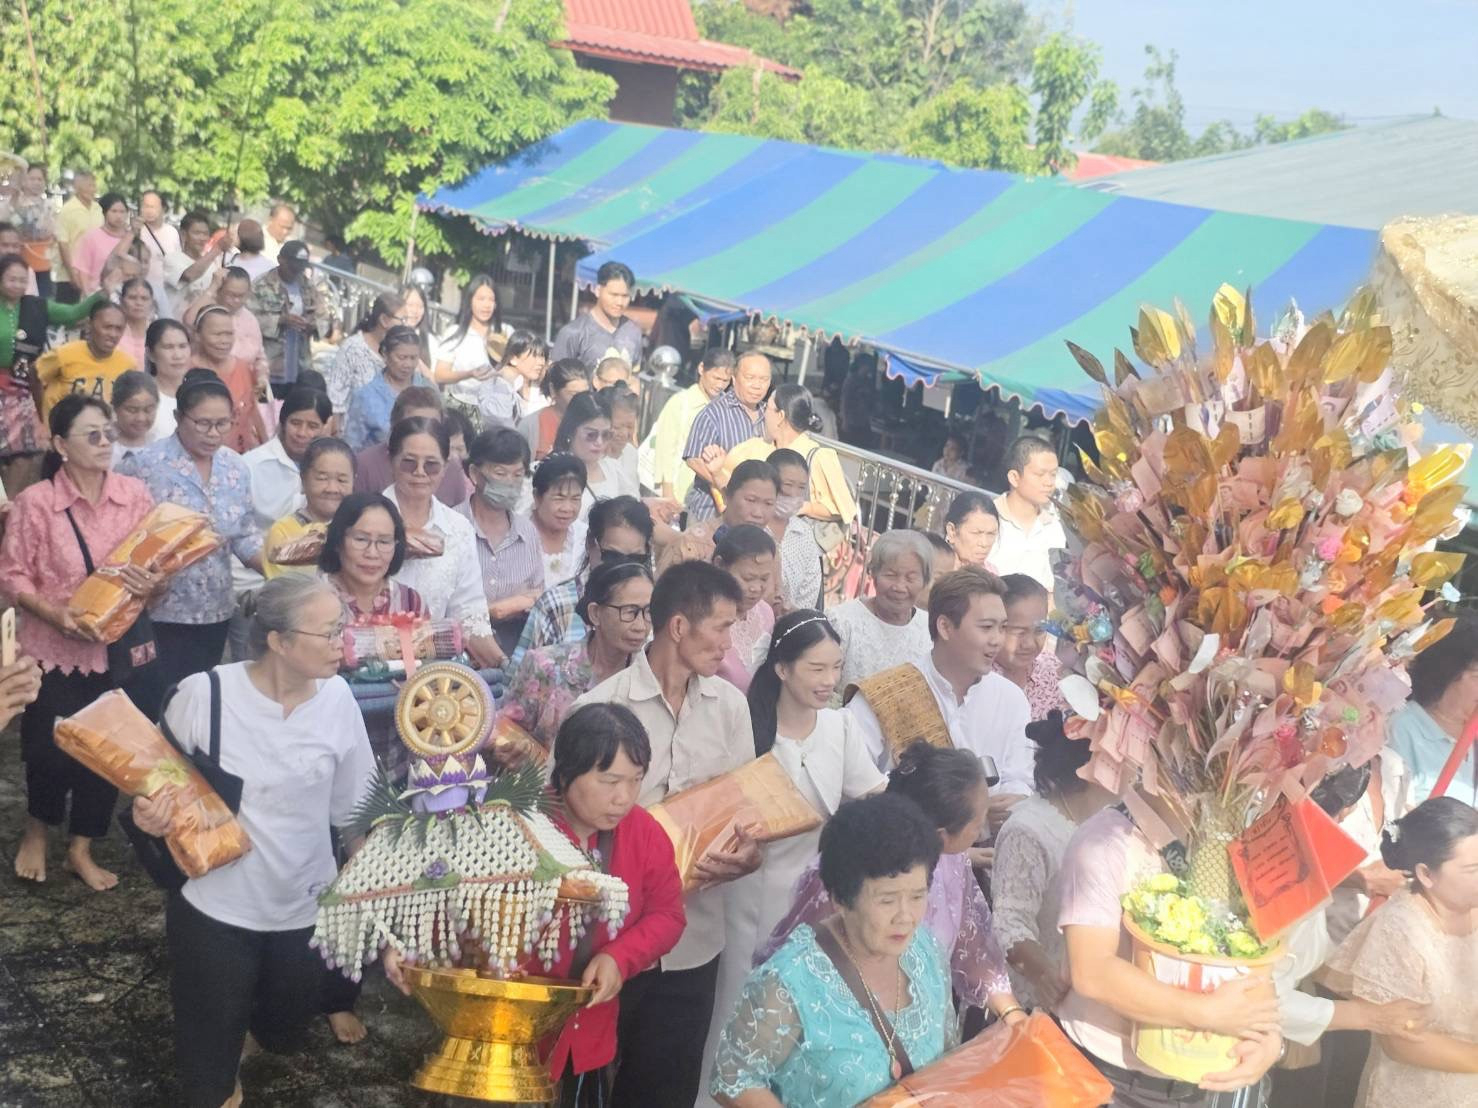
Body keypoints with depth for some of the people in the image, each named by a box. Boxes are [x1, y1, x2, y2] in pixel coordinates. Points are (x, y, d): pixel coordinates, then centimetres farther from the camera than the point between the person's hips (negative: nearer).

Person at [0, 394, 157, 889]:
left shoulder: (135, 494, -3)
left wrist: (150, 584, -17)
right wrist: (54, 613, -21)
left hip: (114, 648, 3)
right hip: (52, 649, -3)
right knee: (49, 751, 1)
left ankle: (81, 850, 29)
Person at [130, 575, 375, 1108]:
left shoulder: (337, 697, -10)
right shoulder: (204, 693, -20)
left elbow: (354, 809, 1)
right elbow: (158, 784, -6)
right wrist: (151, 814, -27)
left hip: (305, 908, 3)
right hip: (214, 905, -3)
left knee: (285, 1038, 23)